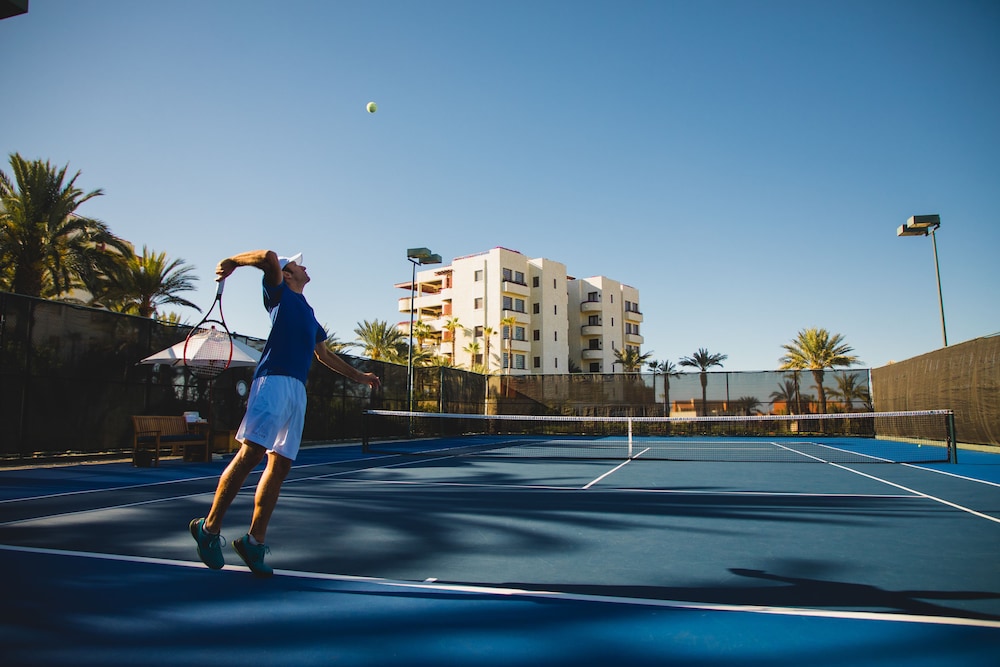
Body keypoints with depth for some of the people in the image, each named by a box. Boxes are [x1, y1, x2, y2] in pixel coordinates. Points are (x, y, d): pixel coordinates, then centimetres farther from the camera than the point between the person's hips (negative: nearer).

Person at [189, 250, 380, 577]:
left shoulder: (309, 312, 32)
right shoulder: (279, 293, 11)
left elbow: (323, 353, 40)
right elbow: (269, 257, -9)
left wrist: (358, 376, 43)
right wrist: (231, 262, -1)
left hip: (298, 390, 7)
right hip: (274, 380, -7)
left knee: (280, 465, 2)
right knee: (251, 452, -14)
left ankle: (254, 541, 7)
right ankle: (209, 528, -1)